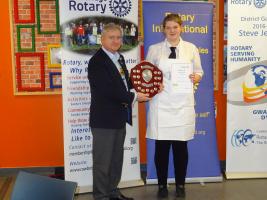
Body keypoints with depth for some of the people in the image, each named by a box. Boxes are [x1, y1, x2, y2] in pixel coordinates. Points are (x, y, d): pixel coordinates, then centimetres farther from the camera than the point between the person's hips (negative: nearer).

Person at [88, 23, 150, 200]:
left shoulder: (119, 58, 13)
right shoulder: (97, 61, -15)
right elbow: (108, 90, -23)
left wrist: (139, 91, -1)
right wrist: (134, 97, -16)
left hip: (119, 118, 9)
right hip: (104, 119, -9)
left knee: (117, 159, 17)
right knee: (102, 160, 3)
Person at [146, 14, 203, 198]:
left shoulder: (191, 48, 6)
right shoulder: (154, 49, 6)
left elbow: (199, 72, 10)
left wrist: (195, 78, -12)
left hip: (183, 104, 0)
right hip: (160, 104, 0)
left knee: (181, 146, 5)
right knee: (161, 146, 3)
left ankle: (180, 185, 21)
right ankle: (162, 185, 18)